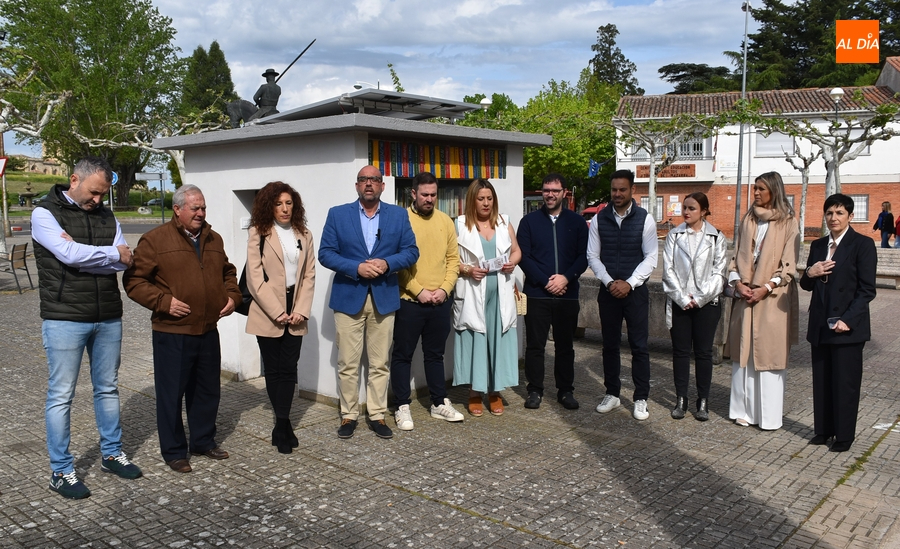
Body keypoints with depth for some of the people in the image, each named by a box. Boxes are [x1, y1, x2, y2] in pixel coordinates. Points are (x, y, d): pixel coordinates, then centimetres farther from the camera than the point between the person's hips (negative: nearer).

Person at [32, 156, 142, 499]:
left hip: (108, 317, 5)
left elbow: (124, 262, -4)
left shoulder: (106, 216, 9)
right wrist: (113, 254, -8)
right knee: (61, 396, 3)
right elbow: (70, 254, -21)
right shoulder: (45, 214, -4)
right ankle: (61, 471, 14)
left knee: (107, 389, 15)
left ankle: (111, 453, 29)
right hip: (65, 319, -5)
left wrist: (82, 255, -16)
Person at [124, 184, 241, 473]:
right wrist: (163, 301, -18)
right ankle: (174, 451, 19)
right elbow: (134, 280, -8)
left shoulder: (214, 239, 11)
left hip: (208, 331, 6)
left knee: (208, 390, 16)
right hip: (172, 333, -6)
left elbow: (228, 272, 24)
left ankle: (204, 441, 33)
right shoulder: (155, 240, -8)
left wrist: (232, 296, 7)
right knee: (171, 393, 4)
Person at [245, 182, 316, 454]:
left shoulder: (304, 235, 9)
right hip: (268, 313, -3)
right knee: (273, 370, 3)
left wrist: (301, 310, -6)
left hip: (295, 314, 3)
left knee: (288, 369, 1)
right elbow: (255, 278, -7)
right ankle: (284, 426, 13)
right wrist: (277, 312, -12)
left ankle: (281, 427, 6)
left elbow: (309, 275, 7)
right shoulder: (258, 233, -1)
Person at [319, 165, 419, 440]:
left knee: (380, 364, 7)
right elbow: (325, 254, -2)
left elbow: (411, 251, 4)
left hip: (384, 298, 1)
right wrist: (357, 268, -15)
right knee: (347, 364, 3)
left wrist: (387, 263, -15)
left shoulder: (398, 215, 7)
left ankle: (377, 415, 18)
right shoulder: (338, 214, 3)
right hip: (348, 297, -1)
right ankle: (348, 415, 17)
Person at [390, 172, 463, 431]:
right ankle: (403, 407, 16)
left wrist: (444, 289, -5)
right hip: (409, 300, -4)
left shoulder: (445, 221, 7)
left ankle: (439, 403, 27)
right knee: (403, 355, 5)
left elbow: (453, 259, 8)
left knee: (435, 354, 16)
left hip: (440, 301, 4)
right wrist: (418, 291, -14)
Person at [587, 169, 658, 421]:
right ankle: (612, 394, 23)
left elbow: (651, 257, -5)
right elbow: (592, 256, 2)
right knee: (610, 345, 10)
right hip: (608, 291, 2)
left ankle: (641, 399, 12)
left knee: (639, 346, 1)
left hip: (636, 291, -2)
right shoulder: (599, 220, 2)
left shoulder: (645, 219, -4)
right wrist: (610, 282, -10)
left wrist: (629, 283, -14)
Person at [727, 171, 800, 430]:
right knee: (743, 354, 6)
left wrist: (766, 288, -14)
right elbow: (736, 256, 10)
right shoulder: (748, 220, 11)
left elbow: (789, 266, -5)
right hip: (745, 295, 4)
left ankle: (769, 416, 8)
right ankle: (744, 410, 15)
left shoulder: (788, 223, -1)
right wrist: (737, 282, -6)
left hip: (773, 298, -4)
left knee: (768, 355, -1)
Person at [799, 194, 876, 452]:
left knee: (845, 383, 3)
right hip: (820, 325, 5)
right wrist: (809, 274, -8)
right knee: (821, 381, 11)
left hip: (847, 326, -5)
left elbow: (867, 289, -10)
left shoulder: (863, 244, -5)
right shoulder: (818, 246, 12)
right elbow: (807, 285, 15)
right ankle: (823, 430, 22)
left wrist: (848, 319, -18)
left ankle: (844, 436, 15)